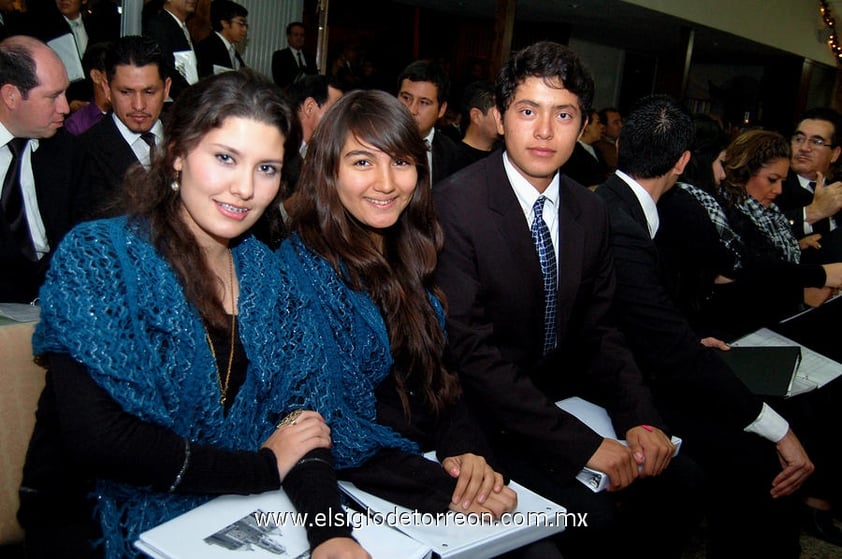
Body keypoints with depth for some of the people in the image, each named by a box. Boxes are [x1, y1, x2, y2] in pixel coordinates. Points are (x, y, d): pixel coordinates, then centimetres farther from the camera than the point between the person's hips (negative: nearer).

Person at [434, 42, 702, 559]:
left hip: (560, 393, 6)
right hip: (486, 406, -6)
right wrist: (583, 443, -23)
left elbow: (600, 331, 8)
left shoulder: (590, 211, 2)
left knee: (680, 481, -3)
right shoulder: (455, 203, -19)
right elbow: (472, 350, -22)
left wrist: (641, 419, -9)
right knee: (593, 515, -21)